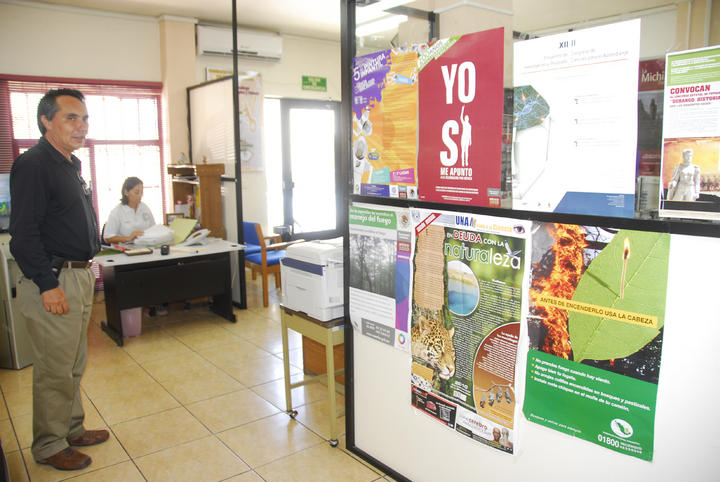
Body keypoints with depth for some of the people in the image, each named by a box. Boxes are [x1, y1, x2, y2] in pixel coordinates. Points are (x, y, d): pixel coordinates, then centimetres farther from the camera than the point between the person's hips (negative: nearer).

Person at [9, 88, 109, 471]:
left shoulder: (70, 165, 15)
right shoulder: (33, 164, -14)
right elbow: (24, 231, -19)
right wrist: (47, 284, -21)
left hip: (79, 276, 9)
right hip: (53, 281, -9)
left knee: (74, 364, 18)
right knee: (54, 370, 1)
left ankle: (72, 429, 32)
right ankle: (49, 446, 17)